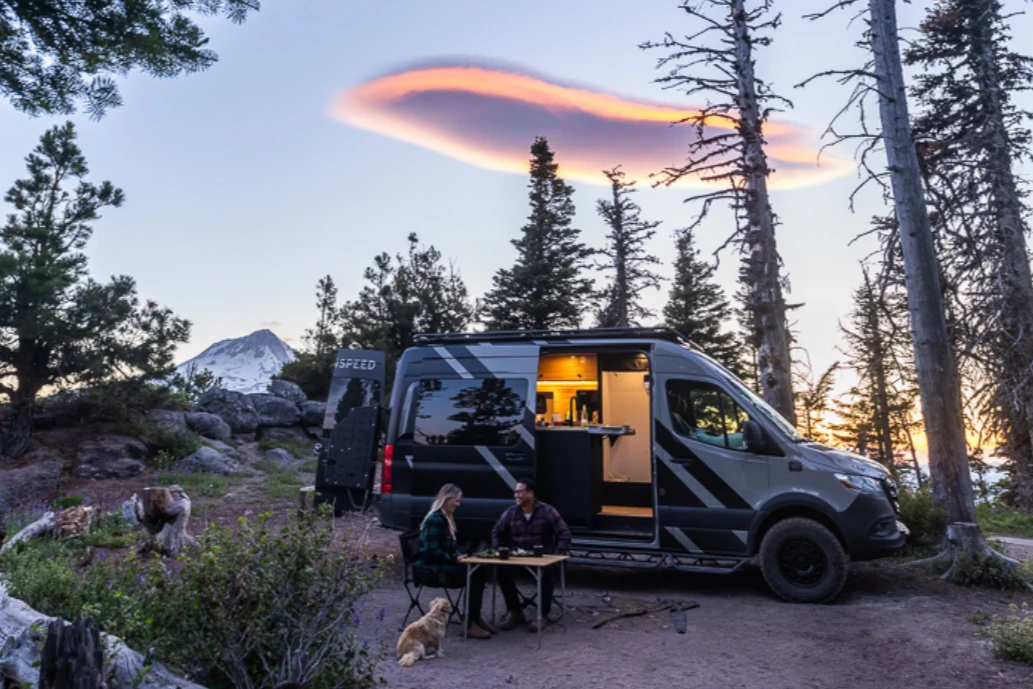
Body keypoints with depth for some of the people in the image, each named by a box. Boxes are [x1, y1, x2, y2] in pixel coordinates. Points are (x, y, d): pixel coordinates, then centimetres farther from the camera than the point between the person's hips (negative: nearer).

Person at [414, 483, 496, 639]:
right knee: (474, 574, -24)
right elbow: (431, 551, -22)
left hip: (441, 565, 9)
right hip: (431, 568, -9)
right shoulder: (435, 519, -15)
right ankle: (471, 624, -21)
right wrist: (455, 559, -19)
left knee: (478, 571, -15)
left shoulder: (446, 518, 15)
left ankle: (476, 618, -9)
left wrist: (458, 556, 1)